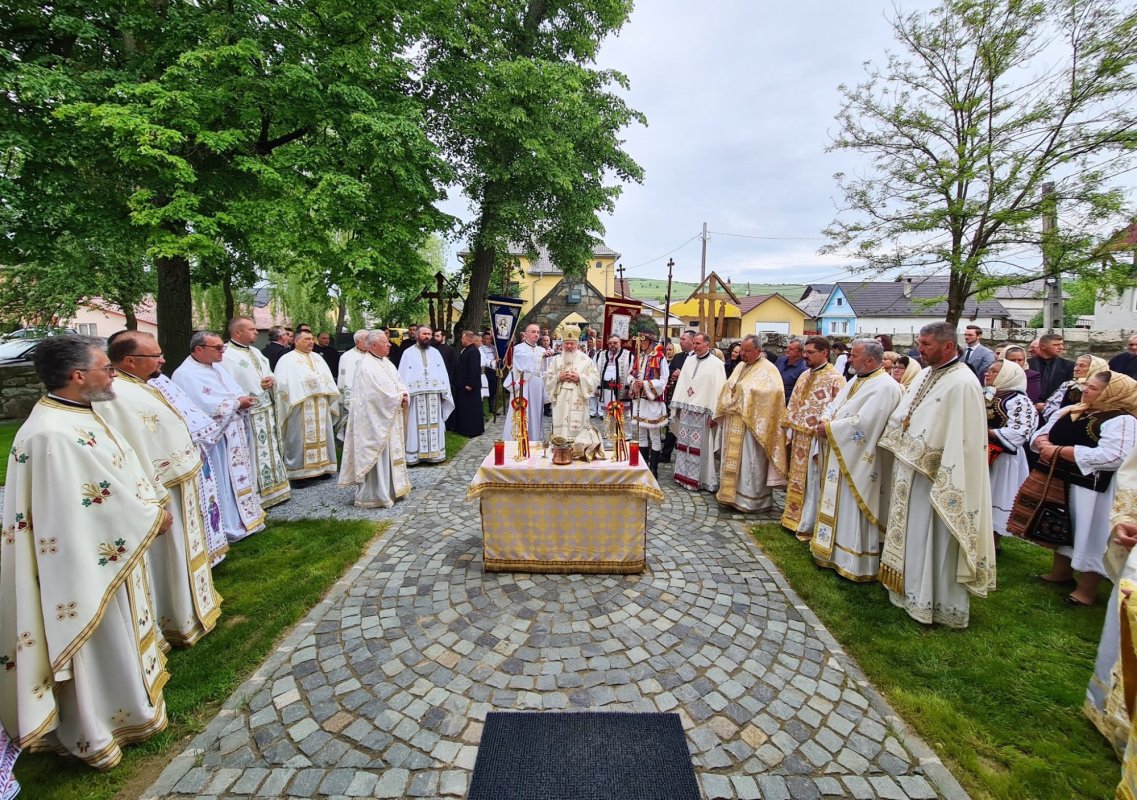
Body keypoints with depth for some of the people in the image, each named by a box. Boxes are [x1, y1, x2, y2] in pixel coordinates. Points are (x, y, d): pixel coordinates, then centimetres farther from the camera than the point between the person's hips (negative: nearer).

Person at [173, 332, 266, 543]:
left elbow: (237, 392, 15)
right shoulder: (186, 375, -16)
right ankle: (228, 528, 10)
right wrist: (237, 403, -14)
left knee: (238, 477, 16)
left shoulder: (217, 368, 12)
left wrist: (242, 401, -7)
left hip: (233, 436, 9)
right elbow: (207, 408, -24)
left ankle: (245, 518, 28)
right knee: (221, 482, 0)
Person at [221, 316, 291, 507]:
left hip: (267, 411, 8)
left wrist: (272, 380, -3)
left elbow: (268, 374, 18)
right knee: (255, 456, -2)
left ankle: (273, 490, 25)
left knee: (271, 451, 14)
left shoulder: (255, 352, 15)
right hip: (248, 415, -8)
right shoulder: (227, 355, -12)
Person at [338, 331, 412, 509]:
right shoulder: (366, 367, -16)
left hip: (391, 418, 9)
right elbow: (379, 393, -22)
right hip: (376, 419, -9)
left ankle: (392, 488, 26)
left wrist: (405, 396, -8)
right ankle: (375, 495, 7)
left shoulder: (387, 363, 12)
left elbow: (399, 383, 12)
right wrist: (399, 398, -11)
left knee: (392, 453, 15)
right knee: (378, 454, -3)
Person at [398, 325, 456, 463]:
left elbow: (443, 373, 8)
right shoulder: (408, 353, 3)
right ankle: (414, 455, 6)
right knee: (416, 426, 0)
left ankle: (434, 453, 14)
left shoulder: (435, 352, 11)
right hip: (416, 395, -2)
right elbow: (402, 375, 0)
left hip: (434, 396, 3)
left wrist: (444, 392, 0)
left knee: (434, 425, 6)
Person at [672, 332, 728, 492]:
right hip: (686, 410, 6)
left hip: (702, 412, -5)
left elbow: (719, 389, -11)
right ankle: (685, 475, 23)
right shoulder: (689, 361, 10)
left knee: (701, 446, 1)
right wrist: (677, 406, 8)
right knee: (684, 444, 11)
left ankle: (701, 479, 12)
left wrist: (714, 414, -15)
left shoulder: (716, 364, -7)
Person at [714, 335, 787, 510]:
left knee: (749, 462, 0)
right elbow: (727, 389, 18)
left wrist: (745, 390, -20)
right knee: (732, 459, 14)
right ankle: (731, 492, 25)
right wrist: (723, 410, 11)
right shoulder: (741, 367, 15)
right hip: (733, 422, 8)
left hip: (751, 423, -8)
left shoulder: (768, 369, -9)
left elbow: (773, 391, -24)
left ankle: (750, 498, 11)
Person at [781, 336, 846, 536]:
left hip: (816, 440, -8)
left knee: (813, 482, 2)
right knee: (797, 480, 15)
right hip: (799, 439, 8)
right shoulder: (804, 376, 12)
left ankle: (808, 524, 14)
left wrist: (824, 431, -20)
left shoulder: (834, 379, -13)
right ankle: (795, 518, 28)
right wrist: (790, 430, 15)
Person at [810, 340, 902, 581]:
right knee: (837, 507, 17)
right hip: (839, 455, 9)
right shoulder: (856, 380, 13)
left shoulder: (885, 387, -17)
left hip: (858, 461, -9)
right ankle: (833, 551, 30)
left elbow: (862, 423, -26)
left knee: (853, 511, 0)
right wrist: (825, 420, -7)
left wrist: (829, 429, -17)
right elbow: (834, 405, 13)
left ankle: (854, 564, 12)